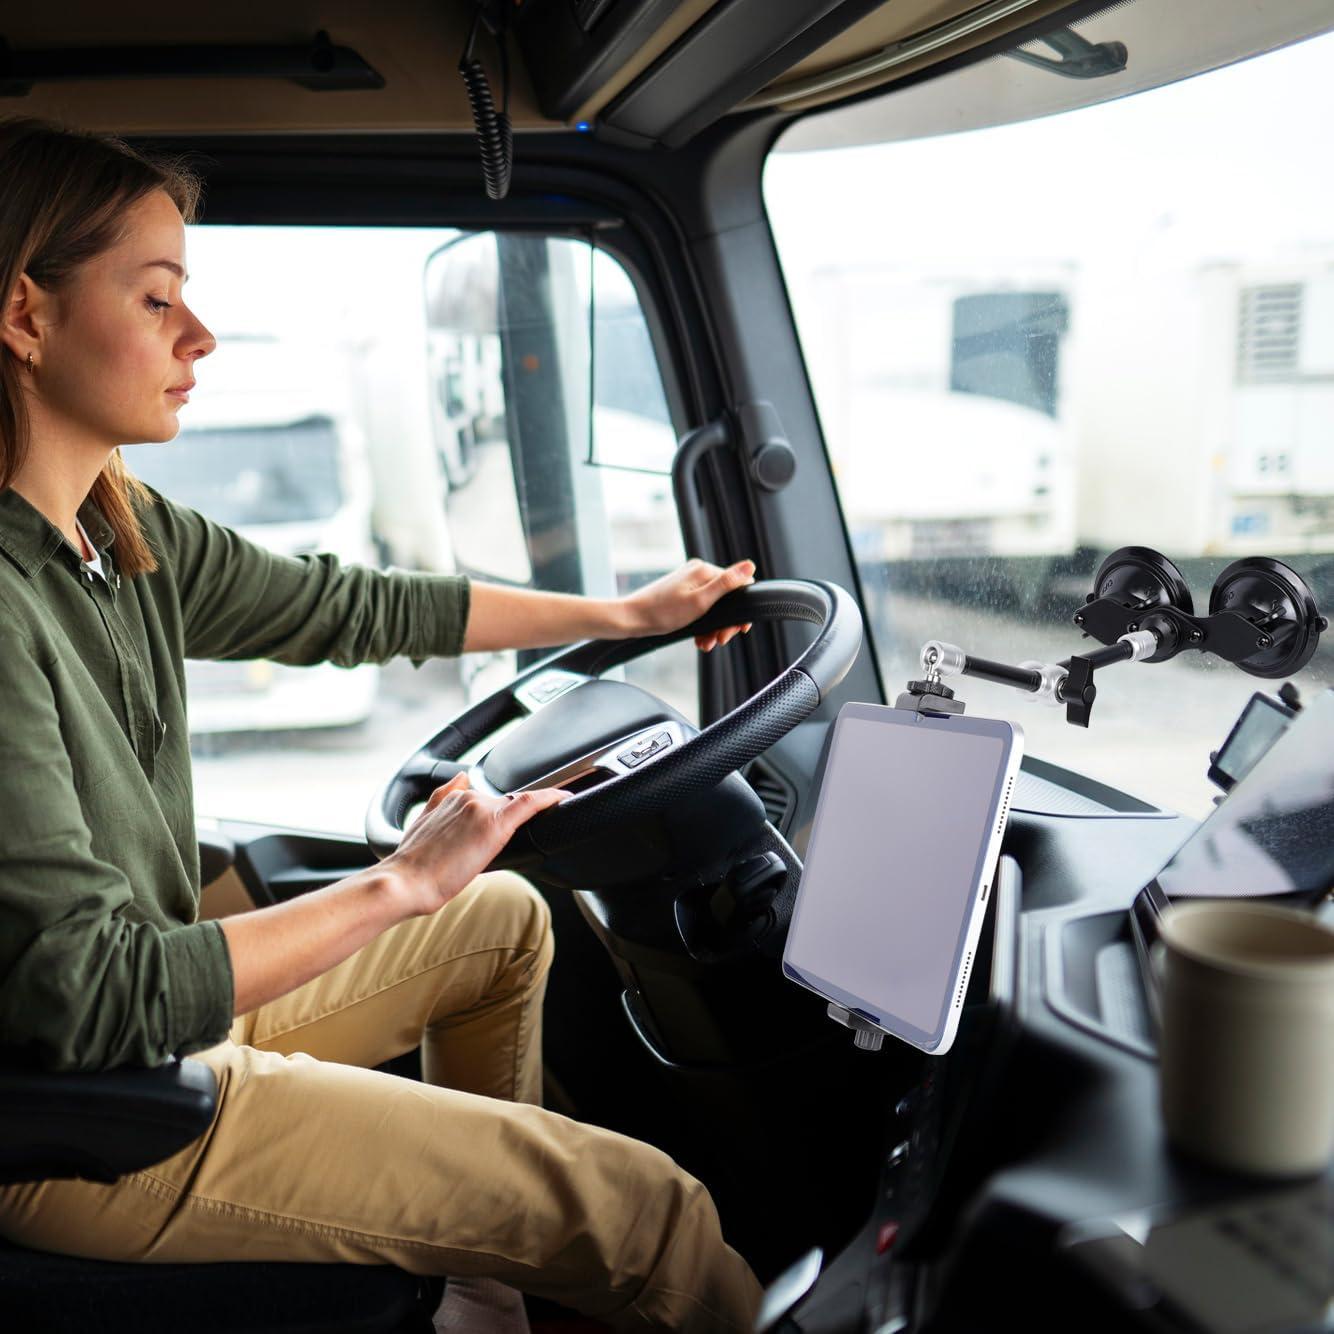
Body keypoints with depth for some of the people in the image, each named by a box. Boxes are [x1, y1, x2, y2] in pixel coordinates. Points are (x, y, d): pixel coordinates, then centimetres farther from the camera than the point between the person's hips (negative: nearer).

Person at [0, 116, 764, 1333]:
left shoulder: (122, 534, -1)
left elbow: (354, 609, 9)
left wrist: (626, 614, 16)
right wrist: (401, 886, -21)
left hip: (163, 1001, 9)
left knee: (507, 918, 23)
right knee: (642, 1205, -9)